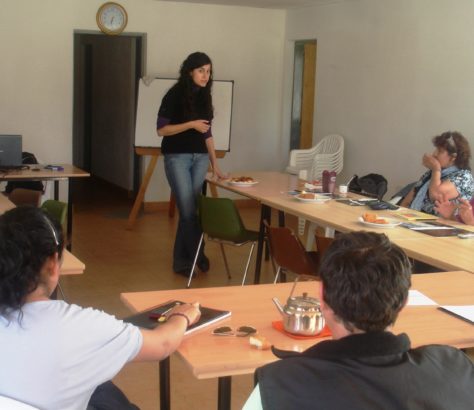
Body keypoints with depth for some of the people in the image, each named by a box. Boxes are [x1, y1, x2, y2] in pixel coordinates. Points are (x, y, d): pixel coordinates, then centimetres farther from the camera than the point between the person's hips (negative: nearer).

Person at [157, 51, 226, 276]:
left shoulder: (204, 97, 10)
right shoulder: (175, 95, -6)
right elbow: (161, 129, -9)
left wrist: (215, 164, 12)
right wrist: (191, 124, -18)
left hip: (200, 158, 5)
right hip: (177, 157, -5)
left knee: (188, 210, 5)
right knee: (188, 210, -8)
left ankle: (181, 262, 13)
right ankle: (197, 255, 6)